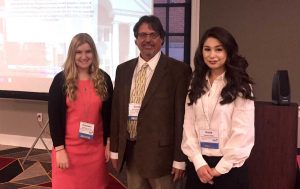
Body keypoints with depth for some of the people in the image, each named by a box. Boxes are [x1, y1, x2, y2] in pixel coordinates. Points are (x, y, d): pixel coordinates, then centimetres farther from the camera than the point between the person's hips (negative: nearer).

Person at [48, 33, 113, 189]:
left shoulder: (104, 79, 2)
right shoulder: (61, 80, -5)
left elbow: (108, 114, 7)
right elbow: (54, 116, -6)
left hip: (96, 148, 2)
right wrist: (59, 148, -10)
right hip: (68, 147, -2)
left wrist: (108, 144, 5)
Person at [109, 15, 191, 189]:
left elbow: (182, 116, -10)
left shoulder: (179, 70, -8)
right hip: (130, 151, 5)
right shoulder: (123, 69, 8)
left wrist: (180, 159, -11)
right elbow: (117, 110, 12)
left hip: (160, 152, -5)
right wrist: (115, 149, 10)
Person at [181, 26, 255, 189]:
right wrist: (199, 163, -9)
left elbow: (242, 132, -10)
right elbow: (189, 126, 1)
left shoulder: (241, 87, -5)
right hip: (197, 165, 4)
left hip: (229, 167, -3)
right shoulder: (196, 85, 7)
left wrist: (220, 168, -11)